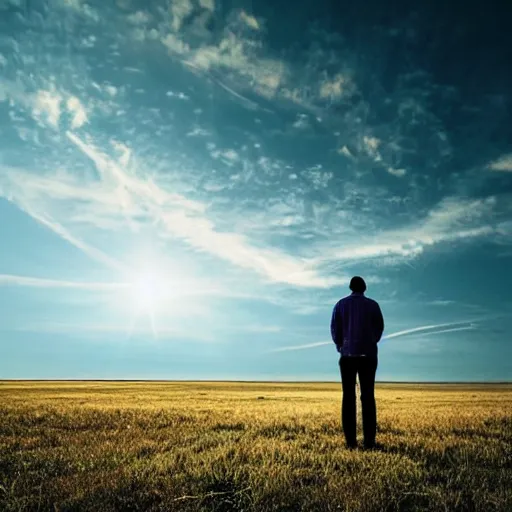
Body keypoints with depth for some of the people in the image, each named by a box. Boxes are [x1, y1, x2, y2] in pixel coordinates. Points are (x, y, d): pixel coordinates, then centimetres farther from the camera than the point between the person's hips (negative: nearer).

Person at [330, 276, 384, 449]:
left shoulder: (341, 304, 3)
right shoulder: (373, 305, 3)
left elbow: (335, 329, 0)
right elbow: (379, 328, 5)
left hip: (347, 355, 0)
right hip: (368, 355, 0)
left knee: (348, 397, 1)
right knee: (368, 398, 2)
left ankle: (350, 440, -2)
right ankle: (369, 440, -3)